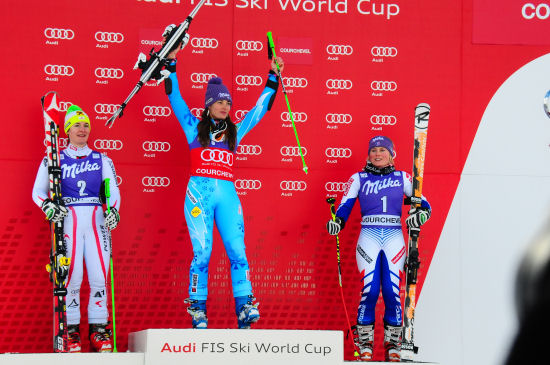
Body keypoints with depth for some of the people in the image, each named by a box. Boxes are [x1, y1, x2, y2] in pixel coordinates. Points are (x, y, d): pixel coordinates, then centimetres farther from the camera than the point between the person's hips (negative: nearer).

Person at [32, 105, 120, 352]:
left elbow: (113, 191, 11)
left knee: (99, 276, -6)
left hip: (96, 219, 2)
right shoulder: (54, 160, 11)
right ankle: (71, 332, -3)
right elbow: (38, 191, 10)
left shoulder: (102, 160, 16)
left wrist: (113, 210, -8)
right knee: (72, 276, -9)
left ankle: (98, 331, 1)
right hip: (67, 218, -2)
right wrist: (47, 205, -10)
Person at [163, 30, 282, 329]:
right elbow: (175, 97, 9)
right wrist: (170, 63, 5)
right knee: (201, 253, -7)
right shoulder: (194, 128, 13)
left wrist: (273, 76, 24)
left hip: (227, 194, 3)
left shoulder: (235, 132, 20)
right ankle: (198, 312, -2)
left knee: (238, 252, -9)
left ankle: (244, 310, -12)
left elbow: (260, 108, 25)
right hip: (200, 191, -3)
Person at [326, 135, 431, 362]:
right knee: (370, 290, -11)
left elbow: (422, 203, 9)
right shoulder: (358, 179, 10)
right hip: (369, 237, -1)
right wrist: (337, 222, -20)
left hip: (394, 238, 1)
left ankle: (392, 343, 6)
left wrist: (420, 214, -14)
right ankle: (365, 343, 3)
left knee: (392, 292, -7)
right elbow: (345, 205, 0)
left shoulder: (402, 178, 12)